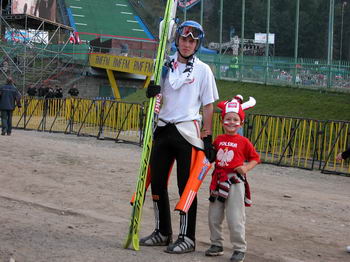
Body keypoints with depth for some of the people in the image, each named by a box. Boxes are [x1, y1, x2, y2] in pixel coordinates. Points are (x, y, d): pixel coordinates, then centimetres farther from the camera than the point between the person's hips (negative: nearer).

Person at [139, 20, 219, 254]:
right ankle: (163, 232, 22)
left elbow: (209, 106, -1)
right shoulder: (166, 65, 10)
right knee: (157, 182, 9)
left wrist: (207, 137, -6)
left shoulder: (203, 70, -1)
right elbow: (156, 95, 13)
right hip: (163, 129, 5)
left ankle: (187, 237, 4)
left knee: (186, 186, -3)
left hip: (187, 132, -5)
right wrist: (152, 91, -12)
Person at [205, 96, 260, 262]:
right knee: (214, 216, 12)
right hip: (218, 181, 5)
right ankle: (217, 244, 27)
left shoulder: (243, 142, -4)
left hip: (235, 183, -5)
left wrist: (246, 168, -13)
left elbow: (255, 158, 3)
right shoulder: (218, 140, 7)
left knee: (235, 218, -5)